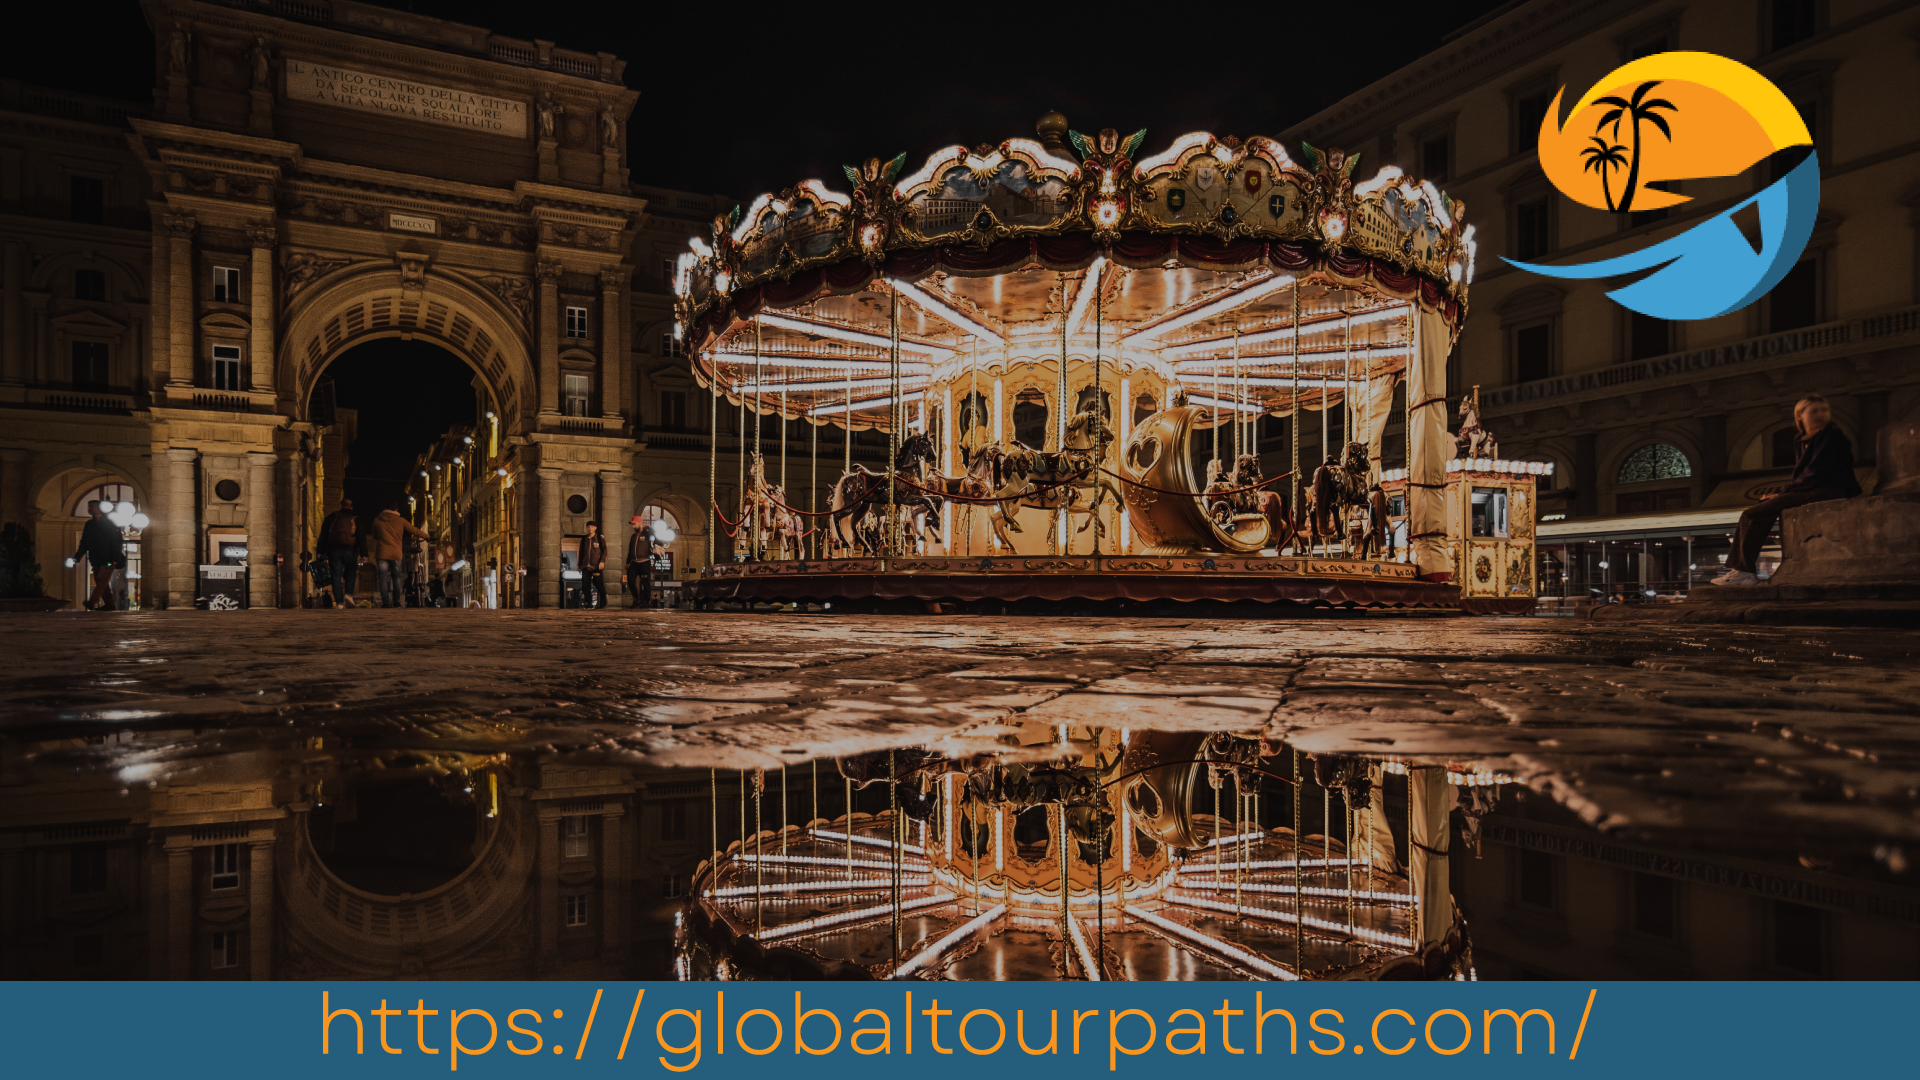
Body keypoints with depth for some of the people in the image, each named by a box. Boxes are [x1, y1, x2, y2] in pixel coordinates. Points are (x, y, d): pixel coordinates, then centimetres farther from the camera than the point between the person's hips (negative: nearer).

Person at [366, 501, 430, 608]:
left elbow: (374, 536, 17)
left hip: (381, 553, 0)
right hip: (396, 554, 0)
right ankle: (396, 602, 11)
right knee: (396, 577, 12)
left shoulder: (377, 520, 3)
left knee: (383, 578, 3)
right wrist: (426, 536, 25)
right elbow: (414, 531, 9)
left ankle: (385, 602, -2)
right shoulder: (401, 521, 1)